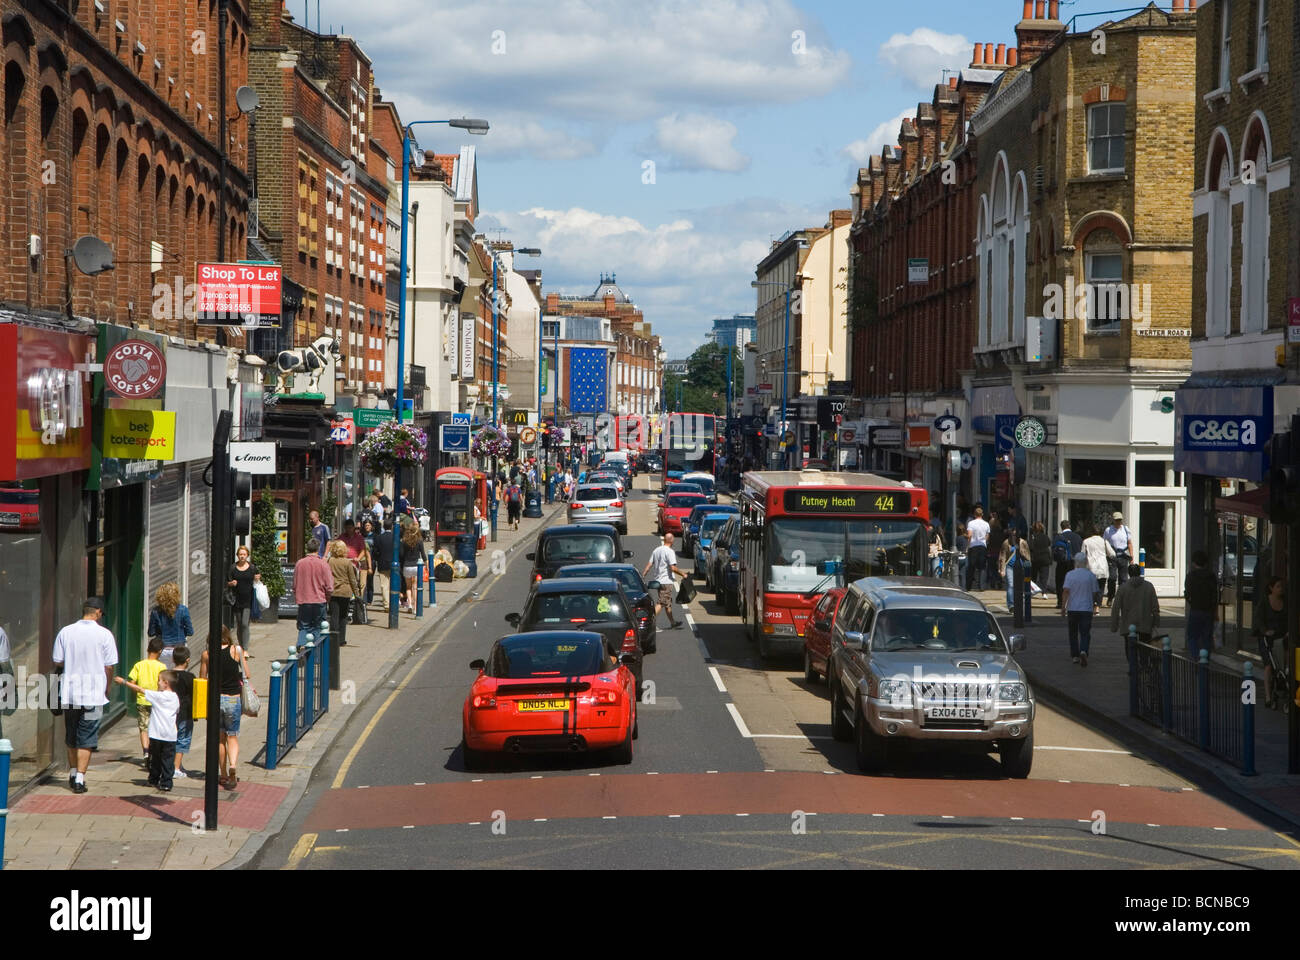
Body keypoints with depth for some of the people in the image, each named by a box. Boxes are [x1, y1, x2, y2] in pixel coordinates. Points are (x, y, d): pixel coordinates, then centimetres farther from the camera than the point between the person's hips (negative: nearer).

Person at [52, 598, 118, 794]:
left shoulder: (65, 632, 1)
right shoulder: (104, 635, -6)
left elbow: (57, 662, 4)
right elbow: (109, 667, -5)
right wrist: (107, 689, 9)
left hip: (69, 692, 3)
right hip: (93, 694, -3)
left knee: (71, 737, 18)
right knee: (86, 739, 2)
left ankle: (73, 774, 28)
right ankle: (79, 779, -3)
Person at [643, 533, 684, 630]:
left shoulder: (656, 550, 9)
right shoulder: (669, 552, -14)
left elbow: (649, 565, 7)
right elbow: (673, 568, -20)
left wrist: (642, 576, 10)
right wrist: (682, 574, -7)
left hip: (658, 580, 8)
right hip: (666, 581, -8)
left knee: (668, 603, 18)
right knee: (662, 603, -8)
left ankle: (673, 622, 28)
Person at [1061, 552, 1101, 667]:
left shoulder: (1070, 575, -4)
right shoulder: (1091, 576, -2)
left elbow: (1066, 591, -11)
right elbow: (1095, 593, 5)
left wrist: (1063, 606, -7)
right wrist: (1095, 605, 23)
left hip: (1072, 609, 1)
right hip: (1087, 608, -1)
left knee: (1073, 633, 15)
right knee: (1085, 633, -1)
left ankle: (1075, 655, 19)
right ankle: (1083, 651, -25)